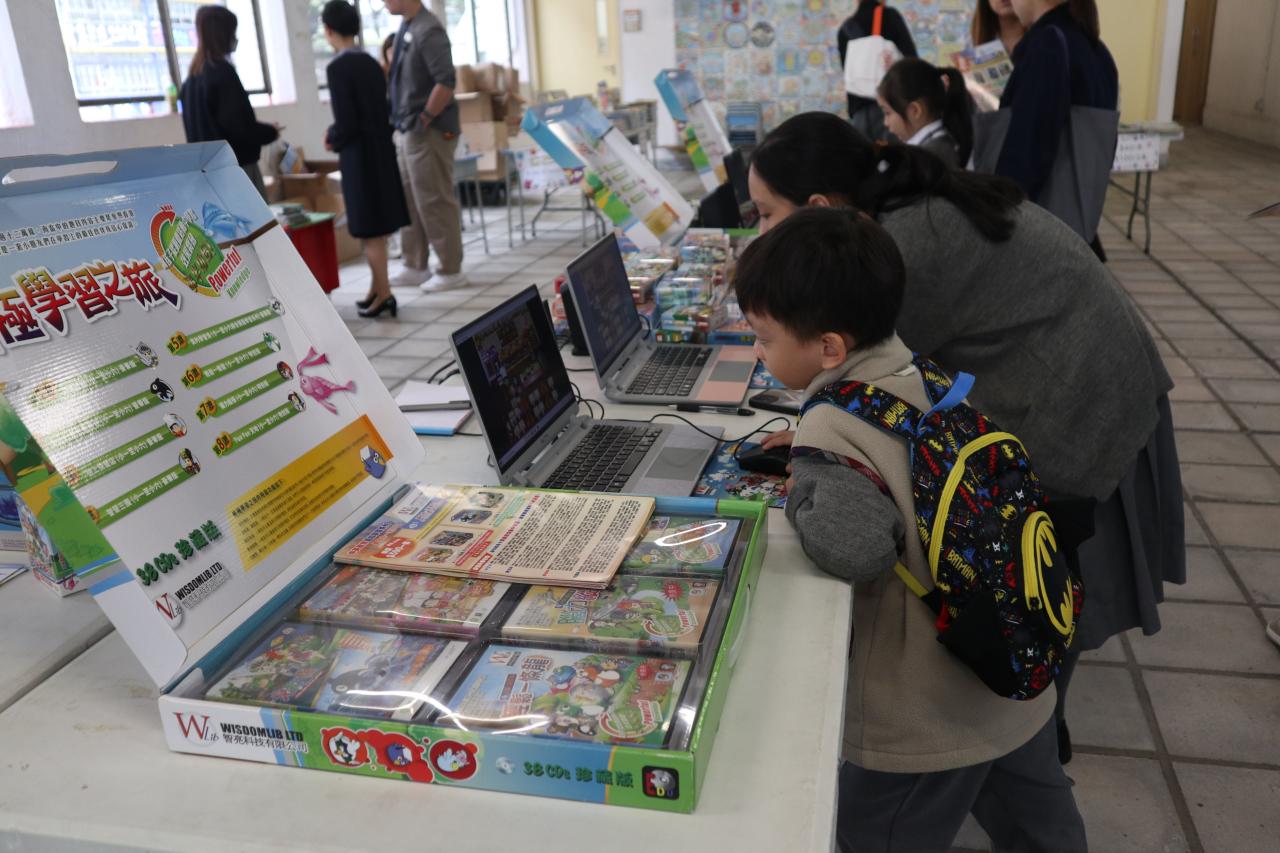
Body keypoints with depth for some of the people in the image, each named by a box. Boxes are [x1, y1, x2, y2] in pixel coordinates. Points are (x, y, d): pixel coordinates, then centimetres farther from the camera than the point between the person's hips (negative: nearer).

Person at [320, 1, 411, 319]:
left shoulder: (338, 67, -15)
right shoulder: (371, 63, 7)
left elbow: (346, 123, -18)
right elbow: (382, 111, 12)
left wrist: (332, 139, 2)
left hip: (359, 155, -7)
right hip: (381, 150, 7)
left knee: (370, 228, 1)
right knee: (376, 225, 15)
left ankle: (384, 294, 6)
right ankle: (376, 289, 23)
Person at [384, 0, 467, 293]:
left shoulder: (428, 30, -16)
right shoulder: (405, 28, 12)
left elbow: (446, 82, -24)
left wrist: (424, 119, -18)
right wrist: (401, 120, 13)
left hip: (428, 133, -9)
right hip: (405, 131, 9)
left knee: (434, 202, -2)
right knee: (408, 201, 14)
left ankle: (450, 271, 8)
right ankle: (416, 267, 23)